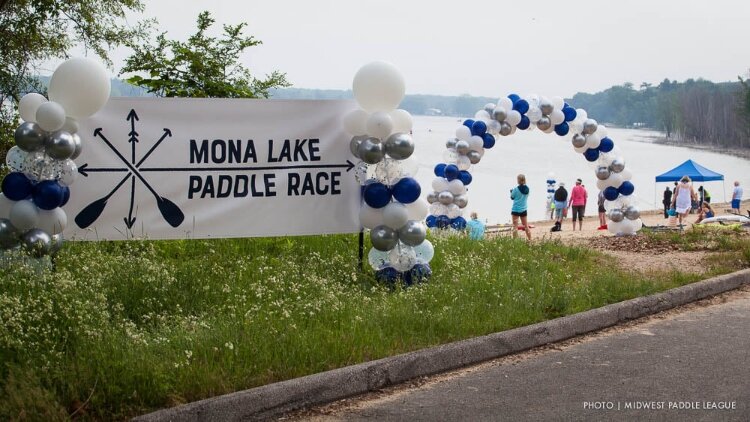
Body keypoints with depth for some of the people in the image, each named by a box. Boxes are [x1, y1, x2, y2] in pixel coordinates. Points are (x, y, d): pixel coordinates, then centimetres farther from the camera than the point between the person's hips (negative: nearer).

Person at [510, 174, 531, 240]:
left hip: (516, 209, -5)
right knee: (526, 226, 15)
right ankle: (530, 239, 19)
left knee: (515, 226, -2)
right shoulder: (527, 188, 0)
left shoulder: (516, 189, -15)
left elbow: (512, 197, -3)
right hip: (524, 209, 5)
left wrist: (511, 192, 16)